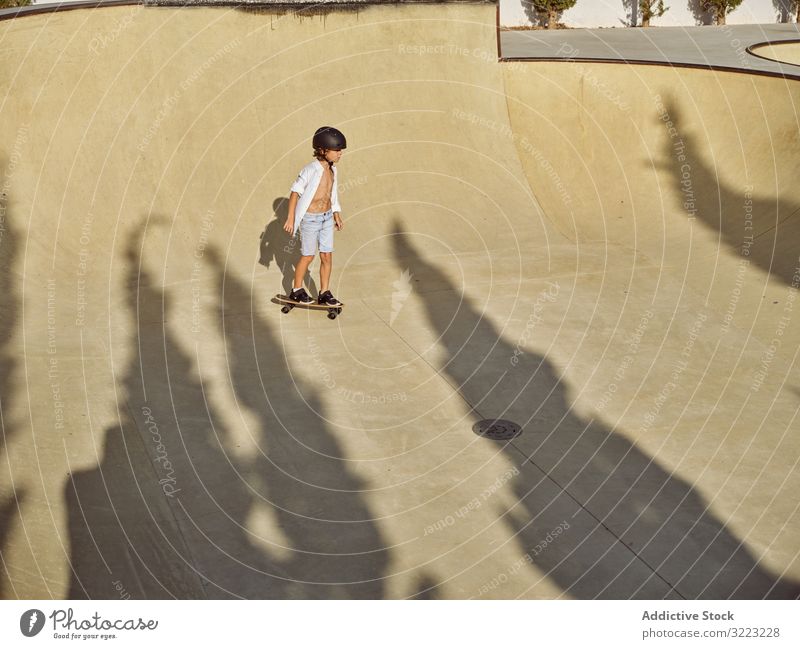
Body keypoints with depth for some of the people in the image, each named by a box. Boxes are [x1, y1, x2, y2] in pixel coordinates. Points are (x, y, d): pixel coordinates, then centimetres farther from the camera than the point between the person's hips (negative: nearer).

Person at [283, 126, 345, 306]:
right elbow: (295, 191, -16)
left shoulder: (331, 169, 2)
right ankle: (296, 290, 25)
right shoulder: (311, 169, -20)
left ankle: (324, 293, 18)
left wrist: (337, 215, 18)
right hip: (310, 219, -6)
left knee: (327, 256, 7)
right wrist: (291, 218, -15)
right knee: (307, 257, 6)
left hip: (327, 218, 6)